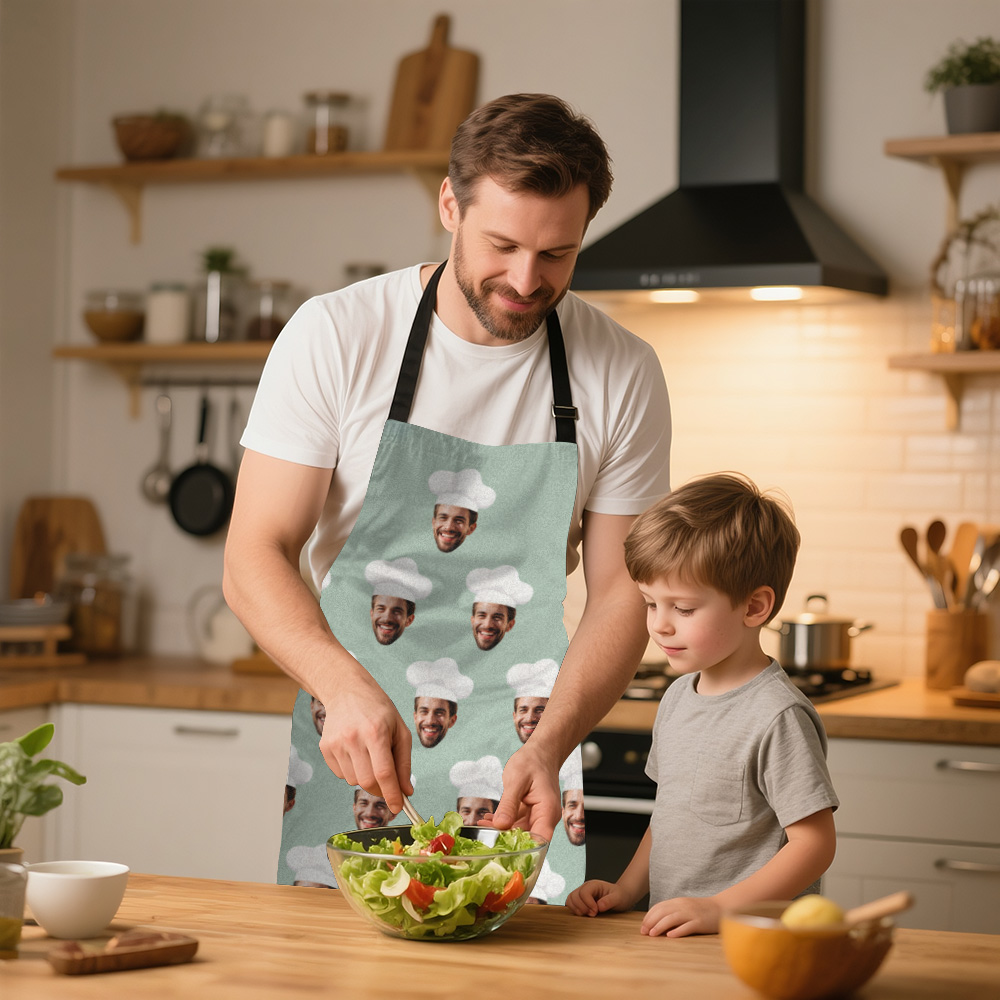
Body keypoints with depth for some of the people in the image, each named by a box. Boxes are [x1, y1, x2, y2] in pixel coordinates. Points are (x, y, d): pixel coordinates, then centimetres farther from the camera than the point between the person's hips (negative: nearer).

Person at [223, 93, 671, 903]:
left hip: (519, 757, 1)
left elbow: (621, 593, -2)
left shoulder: (623, 375, -5)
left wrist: (547, 747, -19)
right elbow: (254, 560, -10)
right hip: (347, 756, -1)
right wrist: (345, 686, -29)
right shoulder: (334, 337, -9)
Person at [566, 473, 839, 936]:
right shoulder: (678, 697, 15)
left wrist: (718, 909, -18)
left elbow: (814, 843, -12)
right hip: (669, 939, 8)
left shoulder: (778, 716, -11)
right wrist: (626, 889, 12)